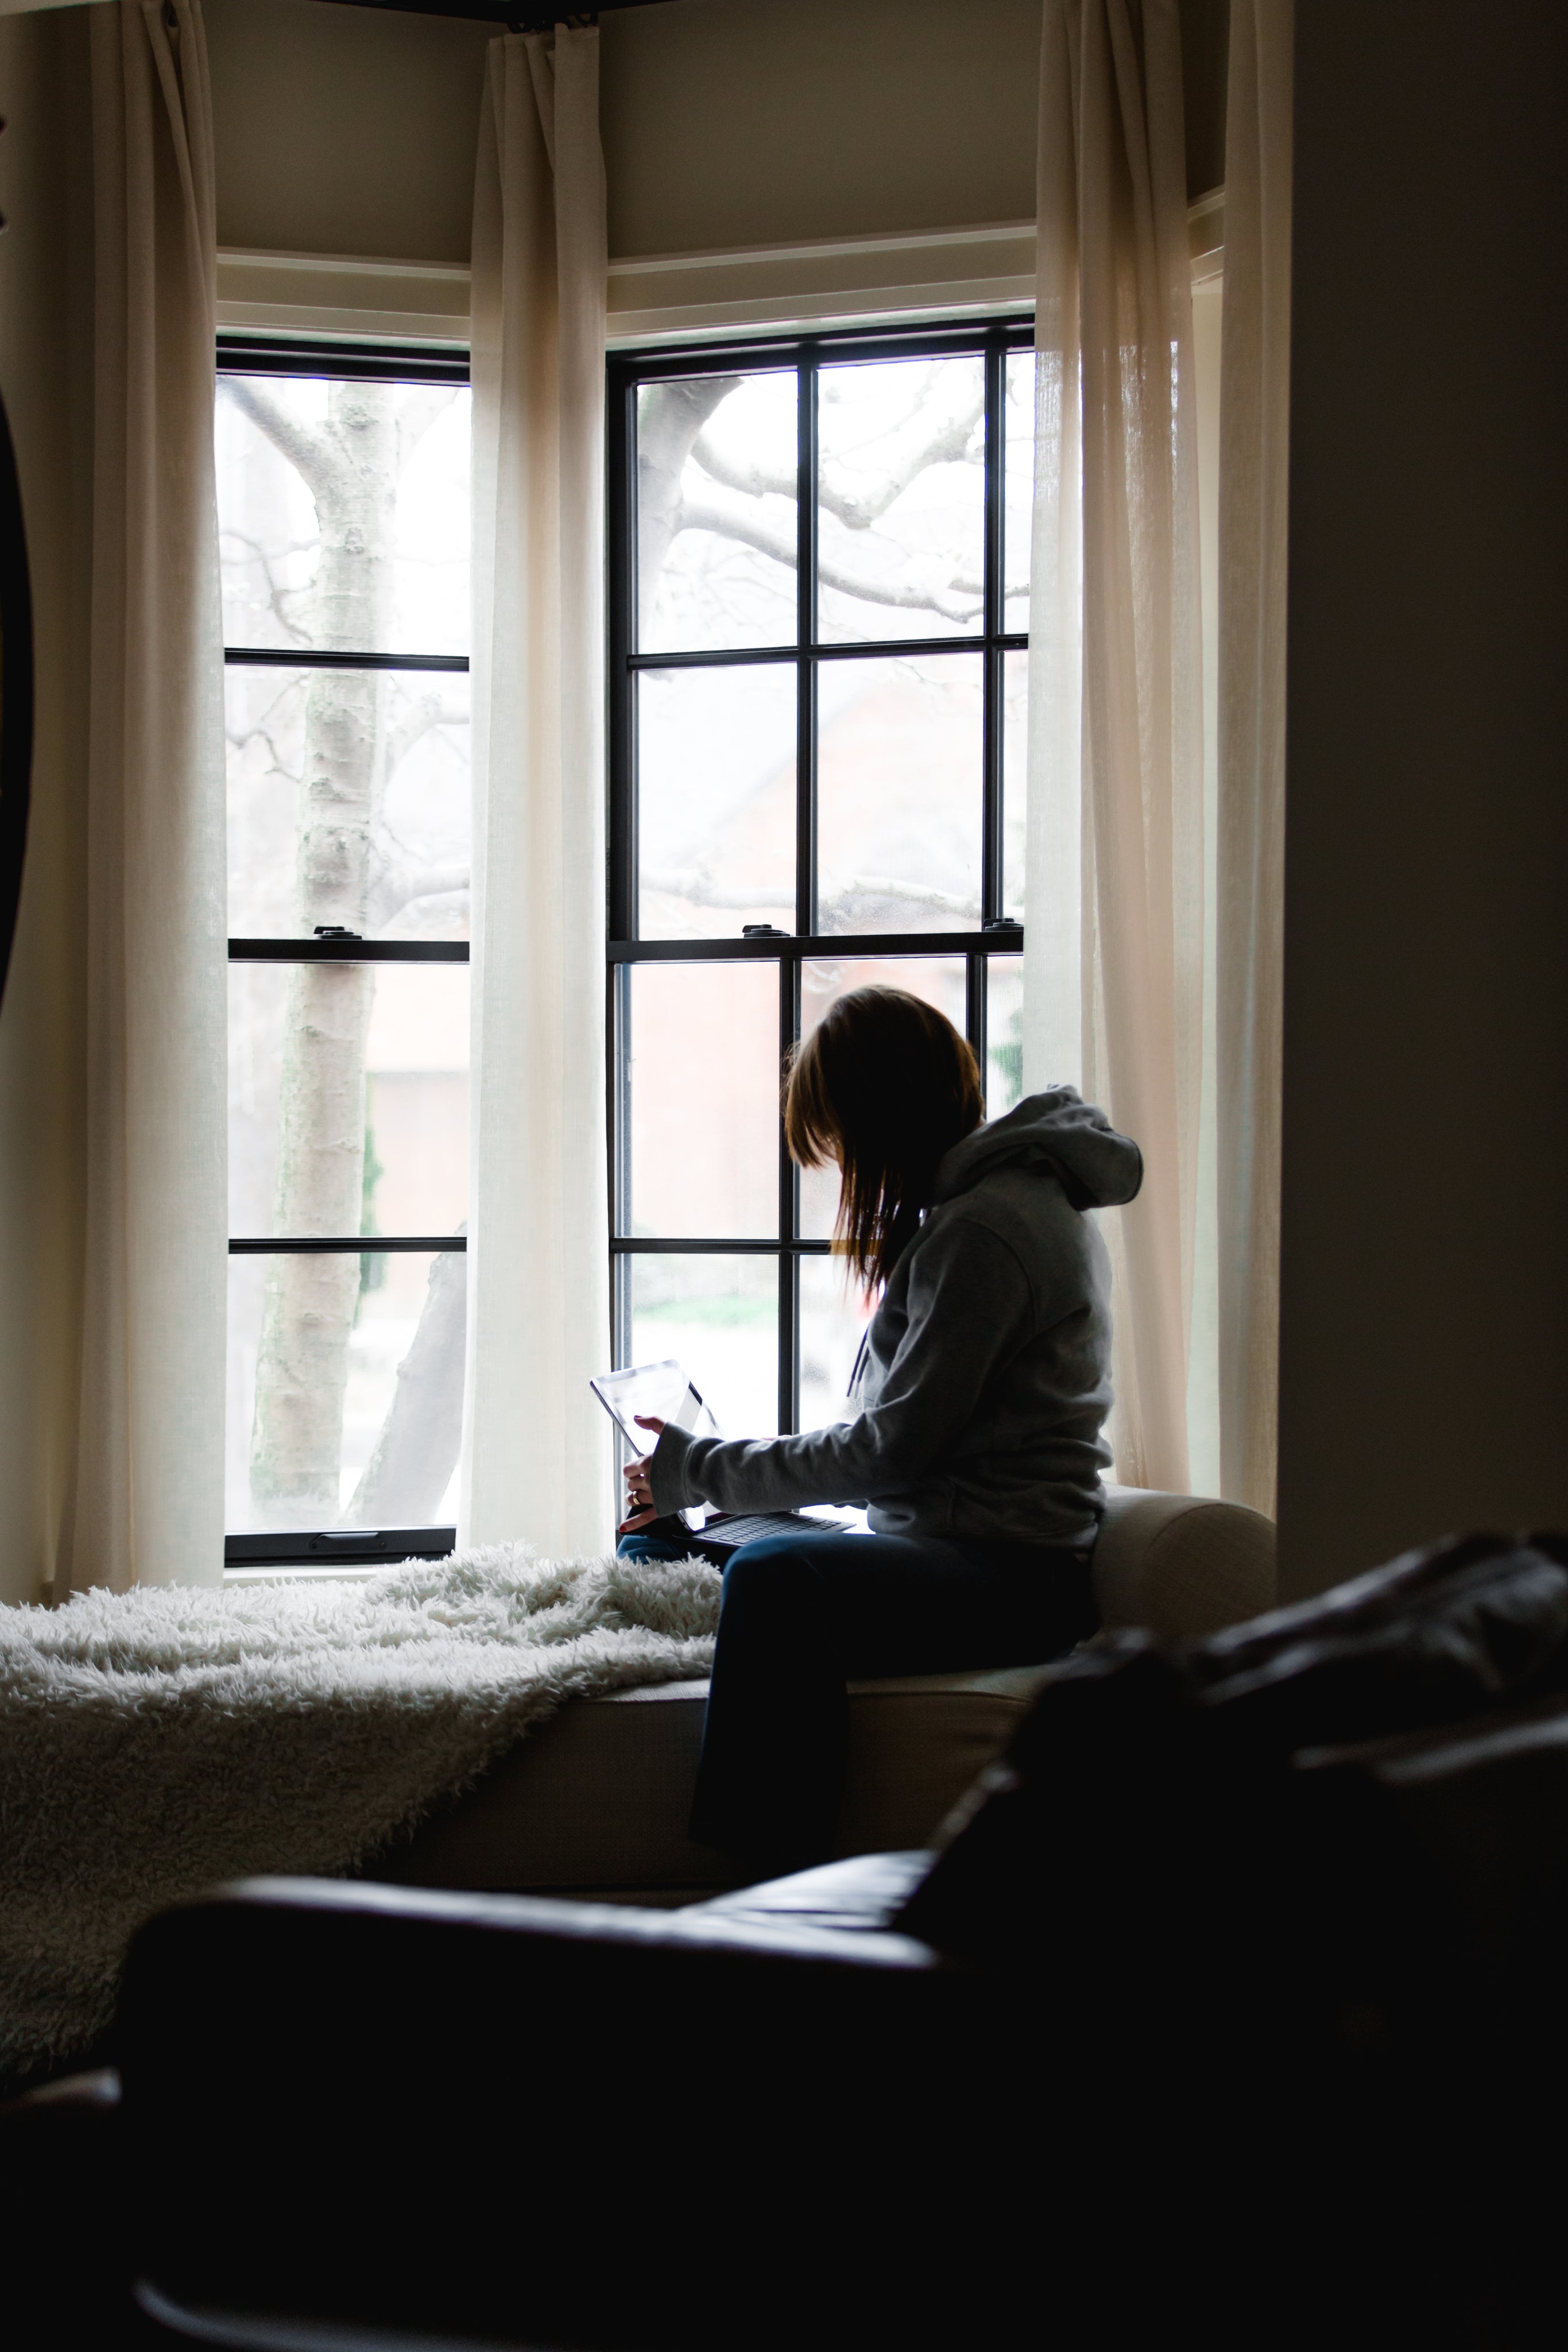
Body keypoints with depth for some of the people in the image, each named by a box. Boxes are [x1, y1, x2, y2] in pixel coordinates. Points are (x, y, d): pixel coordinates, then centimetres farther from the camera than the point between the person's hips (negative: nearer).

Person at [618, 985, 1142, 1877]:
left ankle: (774, 1890, -38)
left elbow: (894, 1446, -18)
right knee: (655, 1539, 12)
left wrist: (701, 1470, -7)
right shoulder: (988, 1201, 17)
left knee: (776, 1576, -36)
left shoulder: (986, 1228, -15)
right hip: (937, 1551, 11)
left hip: (1013, 1579, -11)